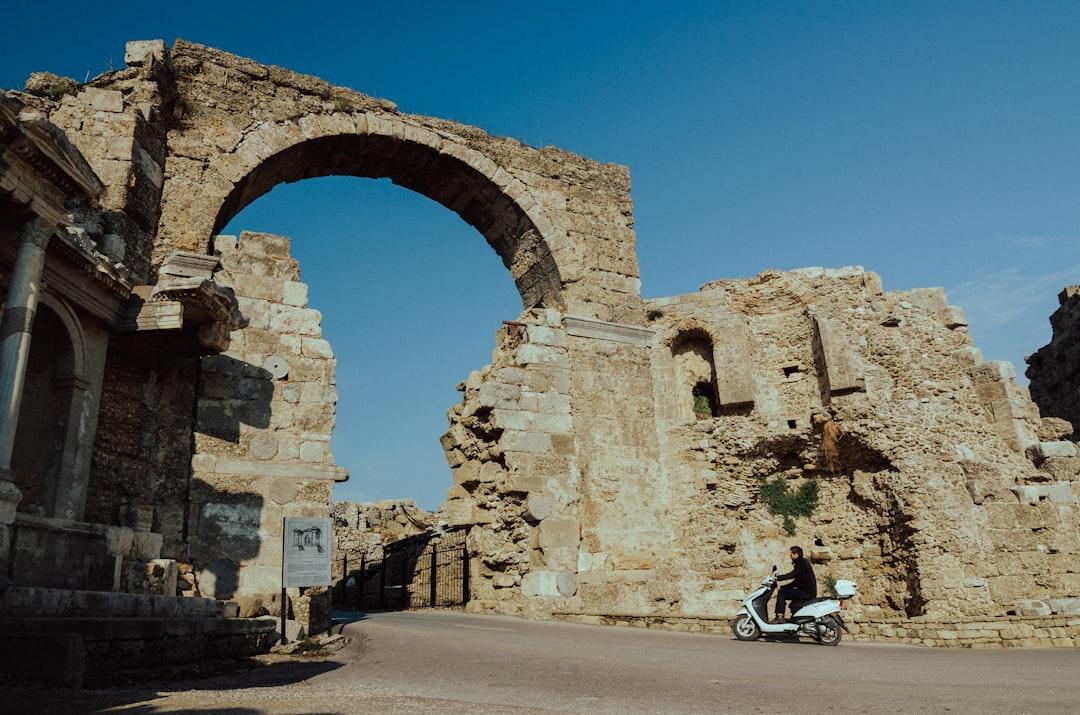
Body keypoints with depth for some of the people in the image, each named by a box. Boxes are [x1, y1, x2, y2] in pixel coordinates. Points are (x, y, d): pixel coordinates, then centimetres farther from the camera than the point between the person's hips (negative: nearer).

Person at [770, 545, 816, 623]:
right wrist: (782, 587, 17)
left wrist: (778, 578, -26)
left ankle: (779, 616, -22)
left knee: (782, 592, -14)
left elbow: (793, 574, -26)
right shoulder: (802, 562, 20)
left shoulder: (801, 562, -10)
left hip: (807, 593, -11)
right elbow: (796, 581, 23)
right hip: (808, 593, 11)